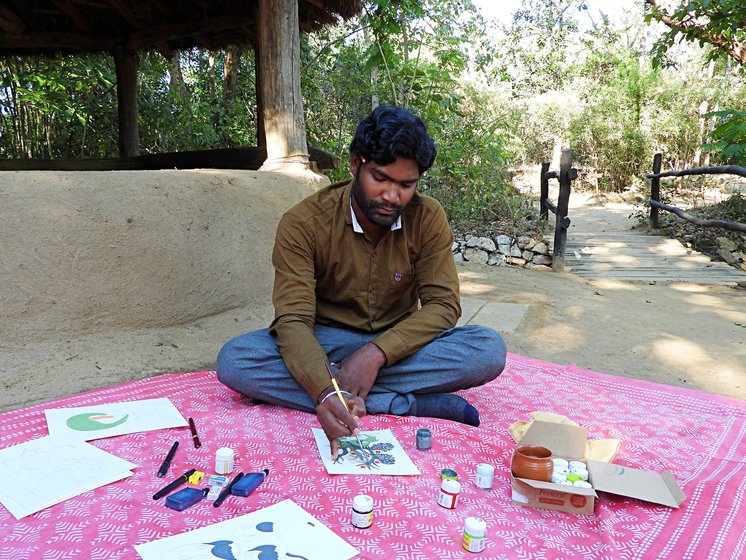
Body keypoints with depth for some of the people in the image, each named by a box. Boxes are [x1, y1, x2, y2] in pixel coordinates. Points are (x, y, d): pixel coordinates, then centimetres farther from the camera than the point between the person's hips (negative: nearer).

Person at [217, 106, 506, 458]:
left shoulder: (428, 218, -10)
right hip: (325, 344, 0)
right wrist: (325, 391, -43)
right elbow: (293, 319, -23)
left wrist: (376, 353, -29)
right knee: (233, 361, -29)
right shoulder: (303, 223, -16)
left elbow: (443, 304, -13)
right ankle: (413, 404, -26)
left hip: (397, 344, 1)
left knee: (490, 350, -25)